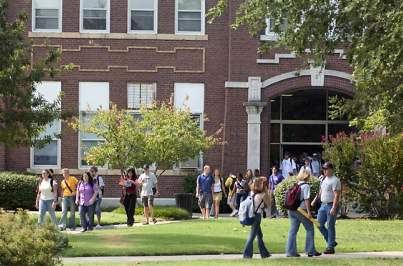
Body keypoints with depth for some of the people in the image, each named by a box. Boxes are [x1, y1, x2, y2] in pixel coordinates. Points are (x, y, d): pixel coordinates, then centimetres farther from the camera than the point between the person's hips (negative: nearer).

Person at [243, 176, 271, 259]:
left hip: (252, 215, 7)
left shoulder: (252, 192, 3)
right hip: (257, 215, -7)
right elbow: (268, 203, -1)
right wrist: (266, 191, -2)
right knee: (252, 235, -3)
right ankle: (247, 254, -4)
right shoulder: (262, 194, -13)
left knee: (259, 235, 18)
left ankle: (264, 253, 27)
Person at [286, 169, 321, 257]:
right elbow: (306, 199, -15)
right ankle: (310, 251, 7)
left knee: (293, 230, 8)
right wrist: (309, 211, -16)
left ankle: (290, 251, 5)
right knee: (310, 230, 6)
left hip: (292, 210, 7)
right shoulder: (306, 186, -9)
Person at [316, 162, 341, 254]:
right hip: (323, 205, 9)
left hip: (331, 206, -9)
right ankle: (331, 242, 18)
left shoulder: (335, 180, -12)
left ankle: (331, 247, 2)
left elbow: (337, 195, -18)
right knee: (319, 224, 6)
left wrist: (334, 208, -25)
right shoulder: (324, 180, 15)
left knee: (330, 227, -4)